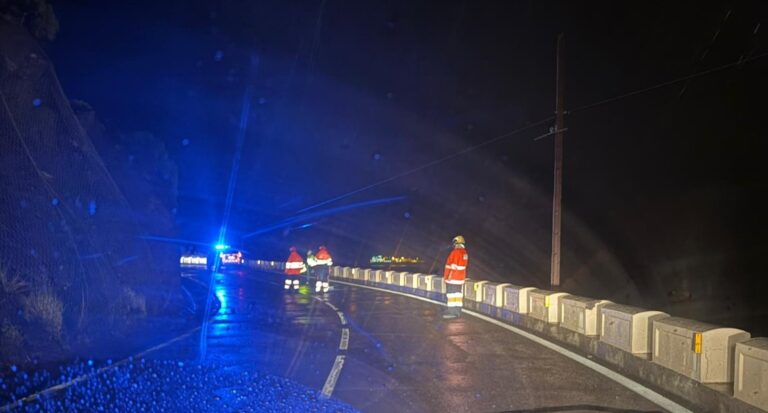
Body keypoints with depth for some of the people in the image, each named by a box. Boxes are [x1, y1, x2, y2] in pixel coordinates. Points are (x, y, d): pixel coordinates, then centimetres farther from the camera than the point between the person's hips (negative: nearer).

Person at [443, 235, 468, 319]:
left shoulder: (455, 252, -17)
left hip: (452, 278, -8)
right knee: (458, 294, 10)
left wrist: (446, 276, -14)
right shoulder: (465, 252, 9)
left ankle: (451, 312, -5)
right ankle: (457, 311, 14)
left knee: (451, 295, -5)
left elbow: (452, 266, -19)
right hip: (461, 278, 8)